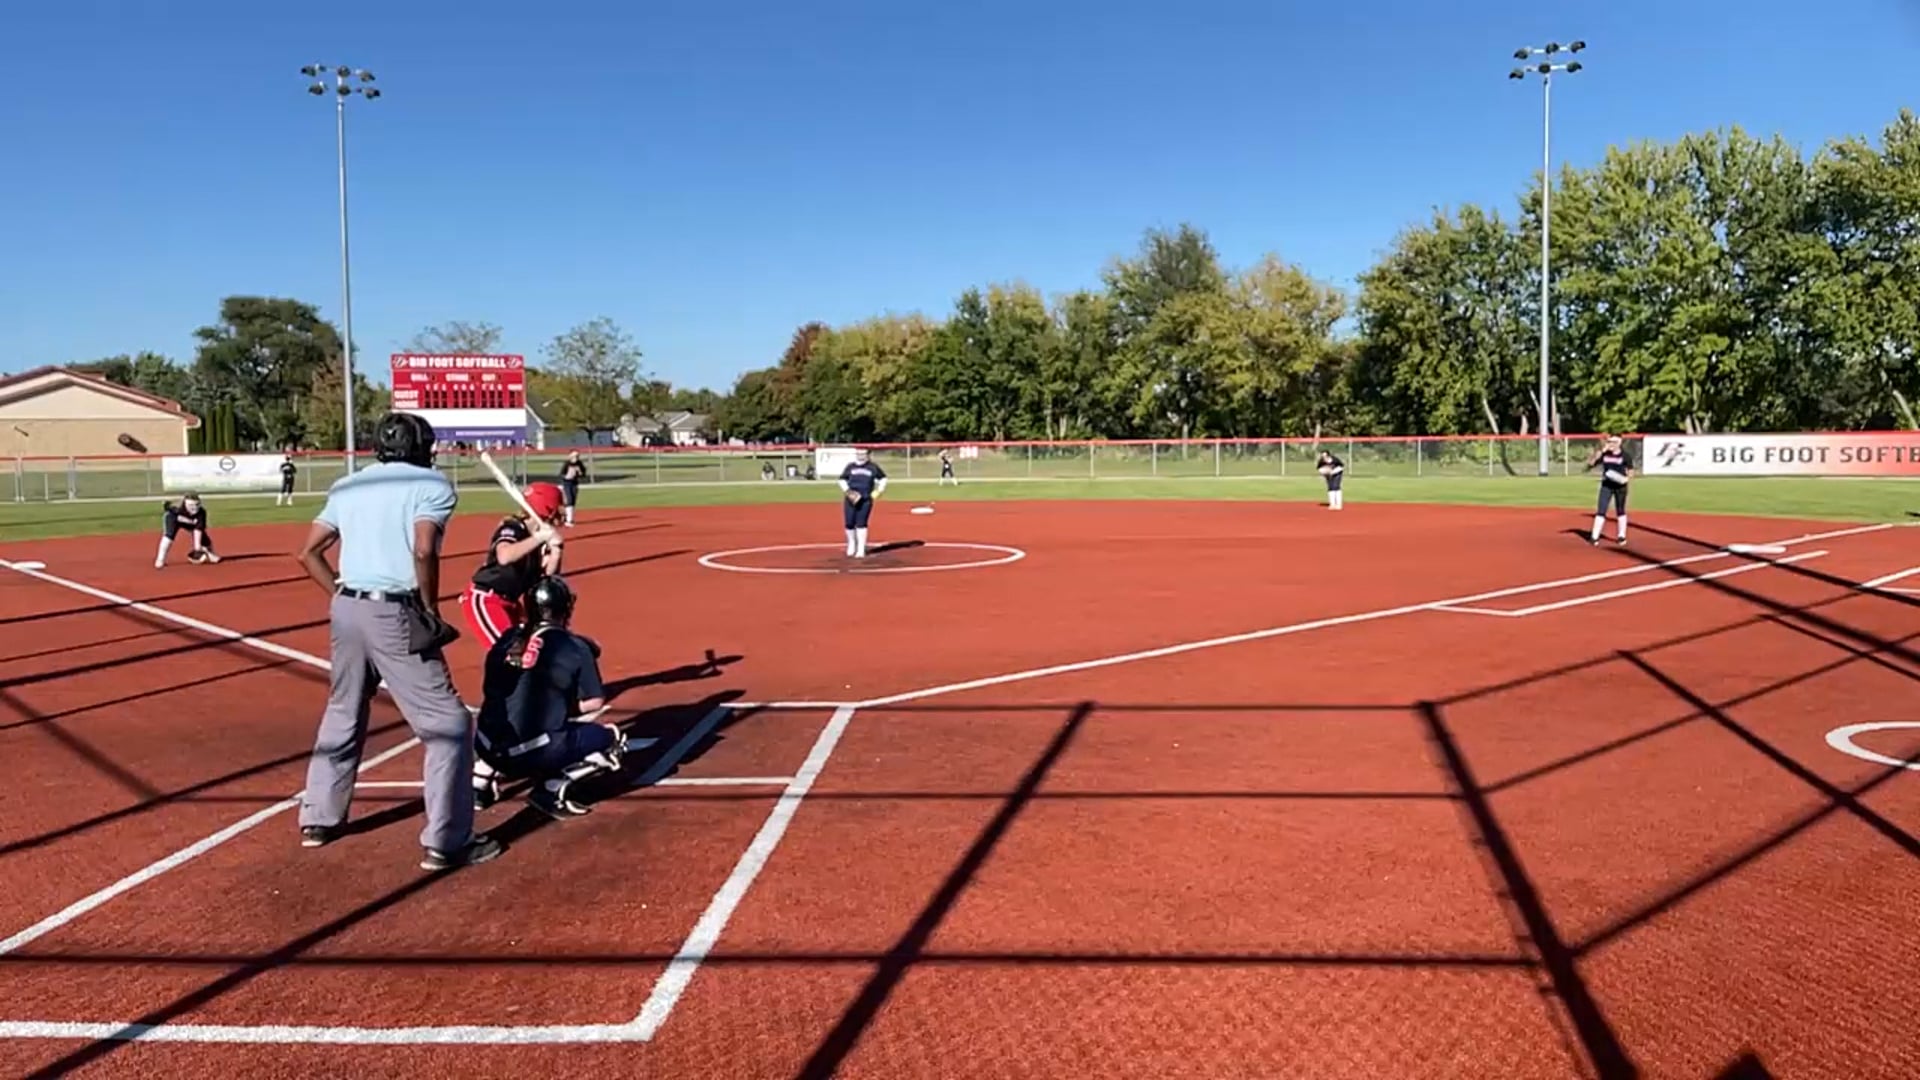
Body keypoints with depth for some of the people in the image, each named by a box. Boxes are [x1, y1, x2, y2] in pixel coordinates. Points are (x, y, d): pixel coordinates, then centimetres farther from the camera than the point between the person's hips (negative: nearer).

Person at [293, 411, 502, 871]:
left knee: (342, 716, 24)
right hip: (394, 615, -7)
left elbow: (308, 552, 12)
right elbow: (423, 550, -18)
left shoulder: (347, 485, 15)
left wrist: (343, 596, 14)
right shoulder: (432, 484, -3)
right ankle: (446, 842, -2)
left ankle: (319, 819, 35)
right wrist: (431, 611, -8)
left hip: (347, 611, 7)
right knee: (448, 723, 0)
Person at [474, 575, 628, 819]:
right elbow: (595, 701, 0)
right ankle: (554, 787, -6)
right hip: (537, 752, -6)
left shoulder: (506, 641, 11)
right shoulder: (575, 647, -2)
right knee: (612, 738, 13)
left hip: (490, 750, 7)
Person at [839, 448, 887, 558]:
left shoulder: (872, 467, 5)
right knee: (849, 523, 0)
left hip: (866, 500, -1)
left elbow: (883, 478, 15)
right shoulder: (850, 466, 7)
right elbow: (842, 480, 11)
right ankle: (851, 544, 24)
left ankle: (861, 549, -2)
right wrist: (847, 491, -5)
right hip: (850, 499, 1)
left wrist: (878, 491, 3)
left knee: (861, 523, -7)